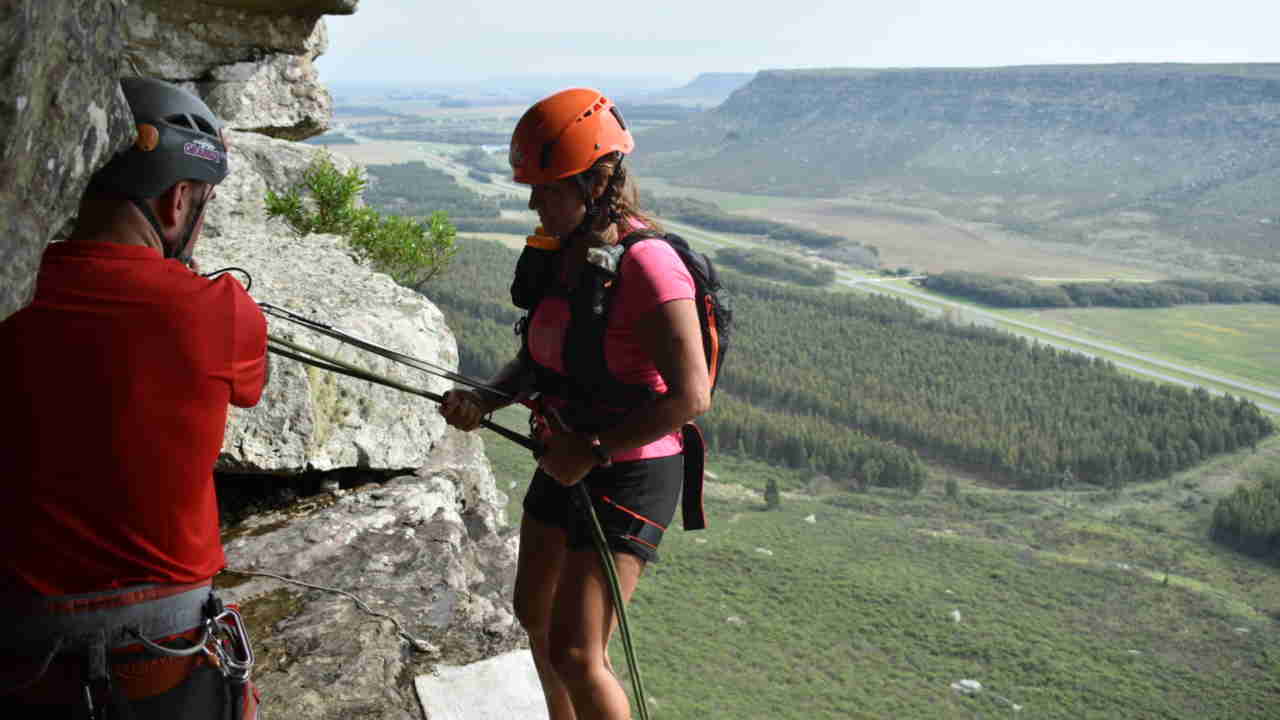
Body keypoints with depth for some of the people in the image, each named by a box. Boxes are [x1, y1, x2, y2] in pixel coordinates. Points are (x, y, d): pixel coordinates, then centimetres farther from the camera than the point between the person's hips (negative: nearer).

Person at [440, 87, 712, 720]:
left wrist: (592, 450, -20)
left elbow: (690, 396, -27)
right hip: (567, 459, 9)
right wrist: (488, 399, -4)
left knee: (575, 654, -8)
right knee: (534, 614, 23)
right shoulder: (562, 251, 2)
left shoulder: (645, 264, -24)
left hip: (628, 472, -9)